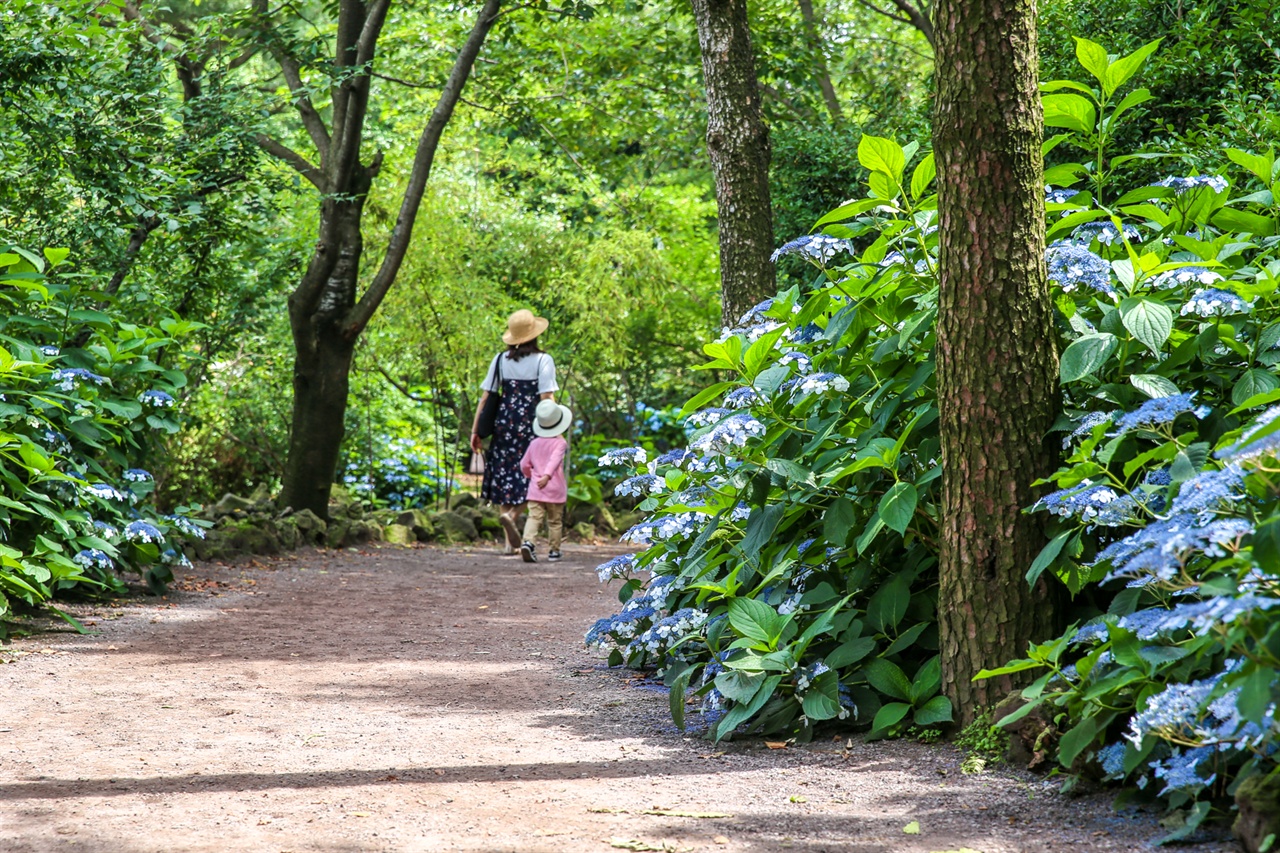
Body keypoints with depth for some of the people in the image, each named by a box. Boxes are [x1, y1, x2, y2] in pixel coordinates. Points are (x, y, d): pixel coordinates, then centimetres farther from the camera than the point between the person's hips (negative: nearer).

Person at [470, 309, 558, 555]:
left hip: (504, 422, 4)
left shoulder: (501, 360, 5)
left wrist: (476, 431, 9)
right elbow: (547, 398, -12)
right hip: (530, 424, -4)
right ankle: (512, 515, -22)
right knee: (530, 477, 7)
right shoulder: (542, 360, -5)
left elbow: (485, 397, 5)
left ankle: (509, 543, 6)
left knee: (504, 477, 9)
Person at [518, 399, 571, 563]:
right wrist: (547, 476, -36)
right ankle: (553, 551, 17)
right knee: (555, 522, 11)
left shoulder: (534, 443, 10)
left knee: (534, 517, -7)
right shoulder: (560, 443, -6)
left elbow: (524, 465, 17)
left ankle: (528, 542, -30)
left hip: (535, 490, 3)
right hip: (555, 490, -3)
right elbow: (554, 460, -24)